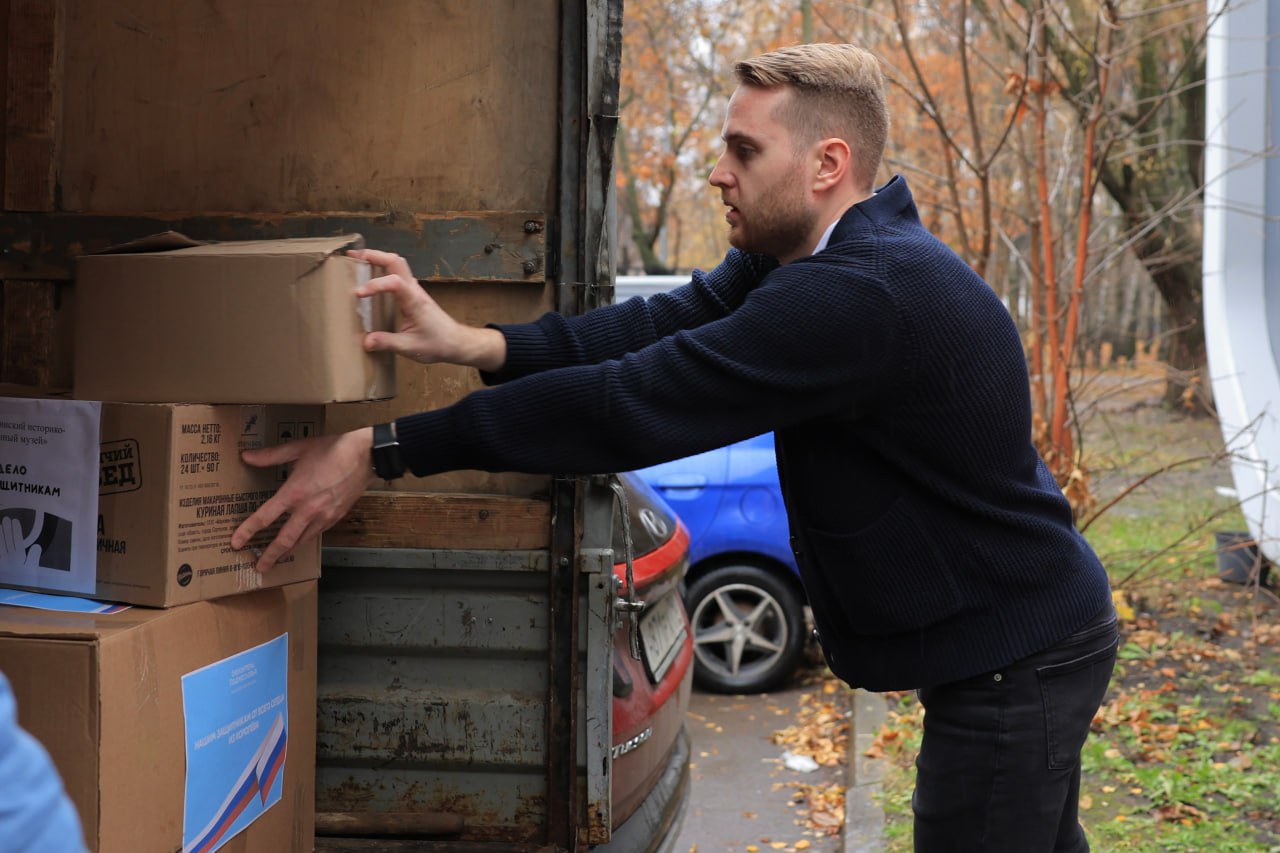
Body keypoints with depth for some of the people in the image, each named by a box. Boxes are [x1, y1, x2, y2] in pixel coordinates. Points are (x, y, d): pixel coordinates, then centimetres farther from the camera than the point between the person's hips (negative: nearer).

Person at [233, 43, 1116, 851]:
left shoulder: (861, 295, -30)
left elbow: (639, 403, -31)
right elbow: (677, 320, -4)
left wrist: (380, 452, -27)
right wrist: (476, 344, -17)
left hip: (1015, 665, -10)